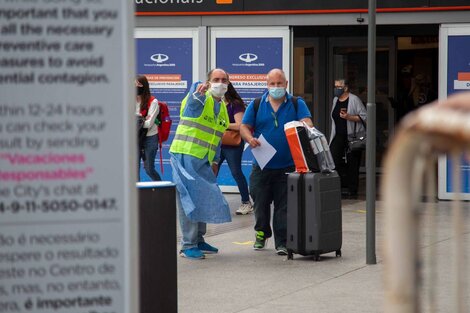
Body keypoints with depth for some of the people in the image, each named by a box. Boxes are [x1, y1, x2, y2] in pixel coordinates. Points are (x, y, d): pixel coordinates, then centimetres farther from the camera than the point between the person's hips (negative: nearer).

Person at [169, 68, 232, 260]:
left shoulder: (223, 108, 17)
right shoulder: (199, 98, -8)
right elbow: (193, 100, -34)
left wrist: (215, 161, 19)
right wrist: (198, 92, -57)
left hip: (203, 161, 8)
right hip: (185, 155, -8)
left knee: (204, 199, 11)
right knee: (189, 199, -9)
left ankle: (198, 240, 22)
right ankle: (187, 245, -8)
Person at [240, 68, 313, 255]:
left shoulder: (297, 104, 5)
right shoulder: (256, 105, 8)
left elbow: (307, 122, -9)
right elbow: (244, 127, 6)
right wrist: (250, 138, -16)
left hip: (287, 166, -1)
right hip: (262, 166, 1)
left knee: (284, 206, -1)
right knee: (261, 203, 9)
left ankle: (282, 242, 3)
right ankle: (261, 233, 30)